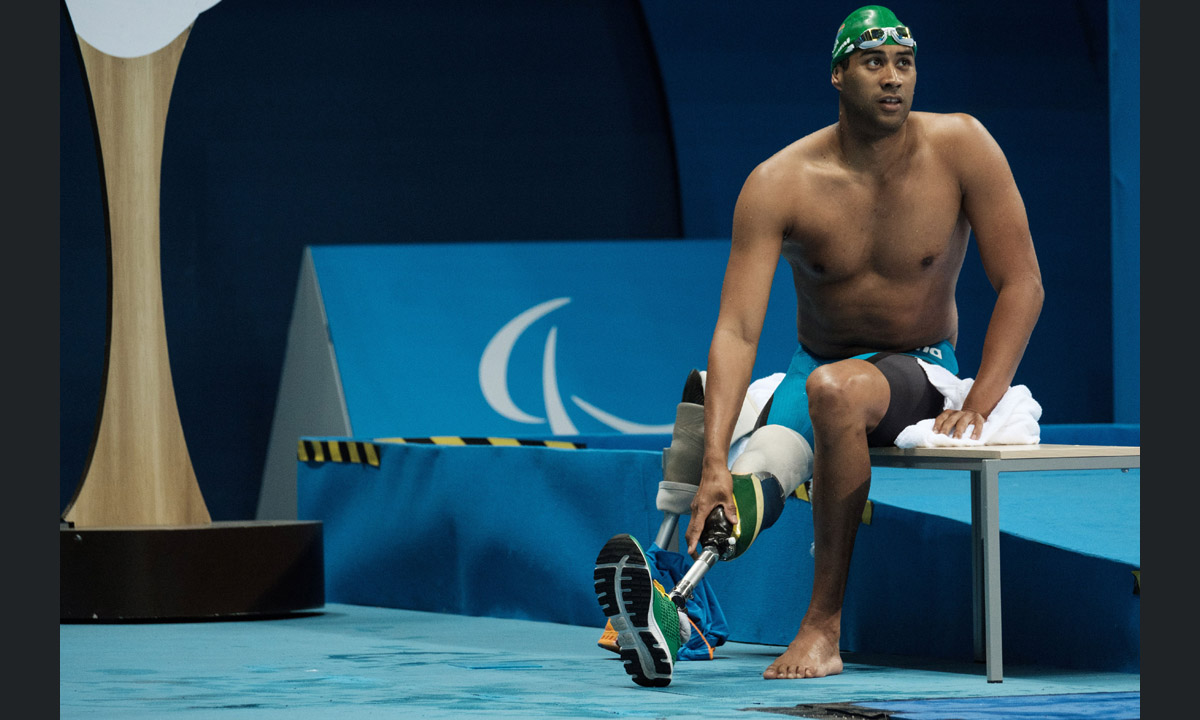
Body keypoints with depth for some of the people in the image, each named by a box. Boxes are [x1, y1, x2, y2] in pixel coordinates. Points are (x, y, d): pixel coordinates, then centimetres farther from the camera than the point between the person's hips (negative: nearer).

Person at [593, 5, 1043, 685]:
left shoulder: (960, 146, -13)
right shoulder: (778, 184, -13)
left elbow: (1021, 284, -8)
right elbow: (737, 329, -21)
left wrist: (979, 404, -21)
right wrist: (715, 464, -34)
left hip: (919, 373, -2)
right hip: (817, 368, 2)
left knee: (834, 389, -36)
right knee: (749, 485, -28)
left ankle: (825, 622, -31)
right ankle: (664, 613, -57)